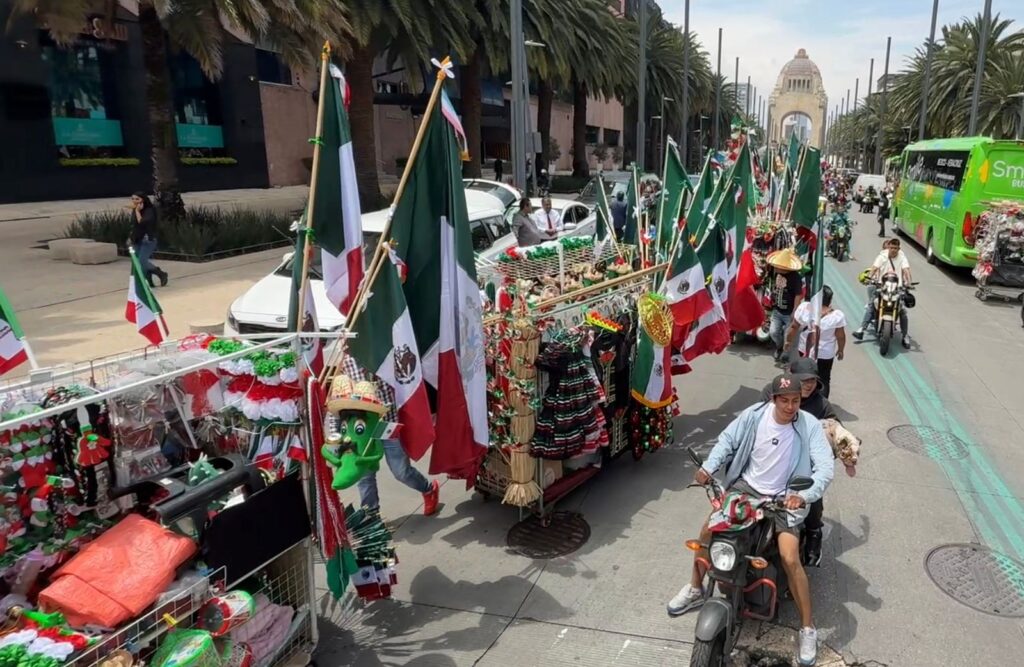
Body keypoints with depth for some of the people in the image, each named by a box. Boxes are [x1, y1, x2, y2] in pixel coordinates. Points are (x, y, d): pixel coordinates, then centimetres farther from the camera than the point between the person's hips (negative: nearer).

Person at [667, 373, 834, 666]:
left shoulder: (809, 425, -16)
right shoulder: (755, 414, -10)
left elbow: (825, 466, -21)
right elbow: (728, 439, 0)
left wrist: (805, 495, -38)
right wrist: (709, 466, -16)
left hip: (784, 497, -3)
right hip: (746, 486, 3)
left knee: (790, 558, -19)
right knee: (707, 530, -6)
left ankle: (807, 628, 2)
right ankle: (695, 590, 19)